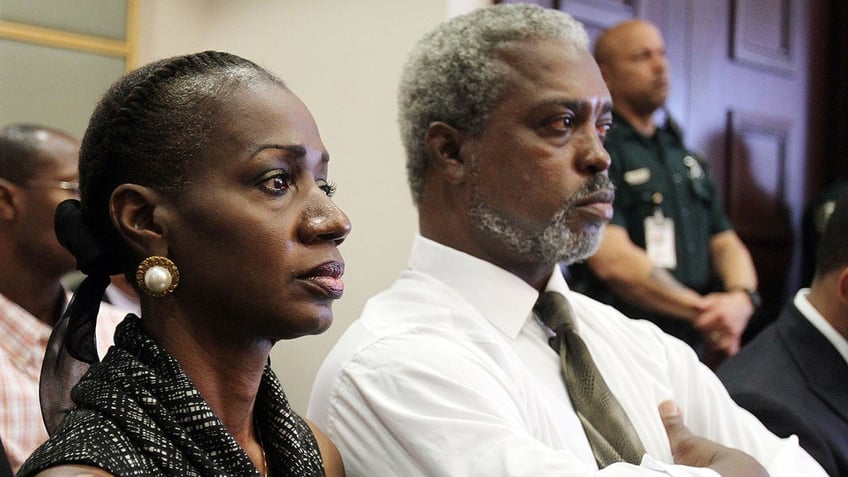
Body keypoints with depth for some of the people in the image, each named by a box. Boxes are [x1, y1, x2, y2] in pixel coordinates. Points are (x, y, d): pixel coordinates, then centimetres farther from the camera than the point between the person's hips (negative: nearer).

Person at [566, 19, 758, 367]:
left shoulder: (688, 159, 19)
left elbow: (726, 243, 14)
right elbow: (613, 261, -17)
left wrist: (742, 298, -8)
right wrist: (702, 311, -14)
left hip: (697, 348, 7)